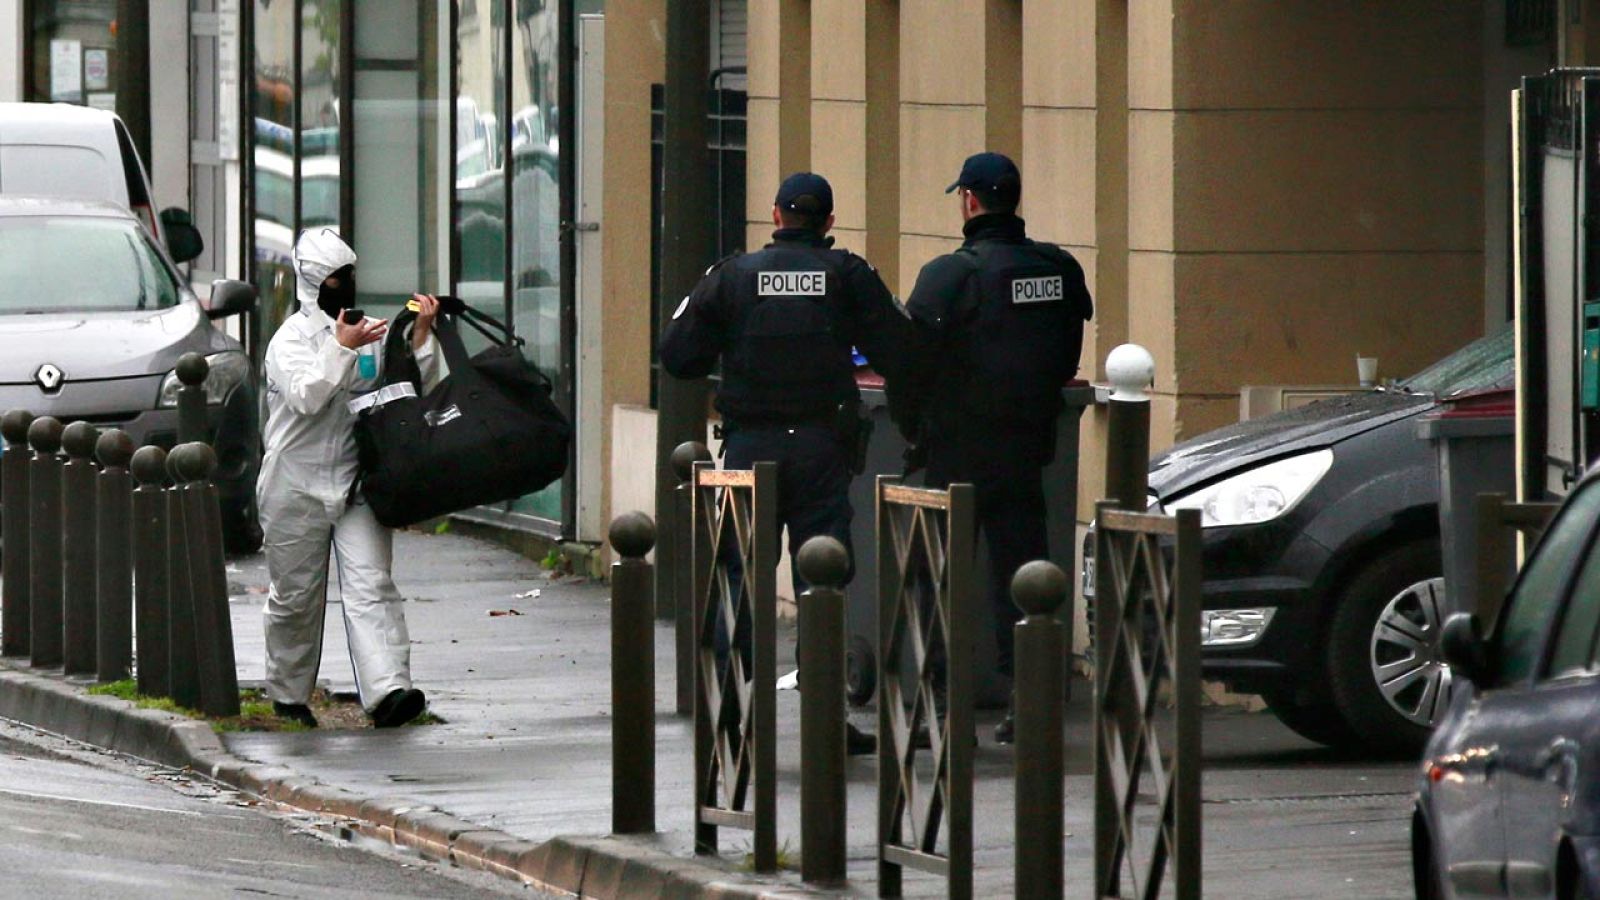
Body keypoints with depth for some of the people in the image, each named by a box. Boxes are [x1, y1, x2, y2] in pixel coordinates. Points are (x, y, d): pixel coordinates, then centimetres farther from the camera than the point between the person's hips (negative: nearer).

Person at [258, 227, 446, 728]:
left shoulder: (372, 333, 10)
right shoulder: (292, 338, -4)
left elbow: (420, 388, 8)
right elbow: (305, 396, -21)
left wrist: (422, 336, -5)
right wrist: (342, 347, -26)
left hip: (357, 485, 3)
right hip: (298, 486, -3)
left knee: (370, 585, -13)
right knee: (297, 596, 8)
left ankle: (387, 690, -26)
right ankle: (288, 695, 25)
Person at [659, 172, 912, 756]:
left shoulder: (733, 276, 2)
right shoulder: (847, 275, 1)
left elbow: (678, 357, 3)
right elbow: (898, 353, -1)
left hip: (750, 444, 1)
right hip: (822, 445, 0)